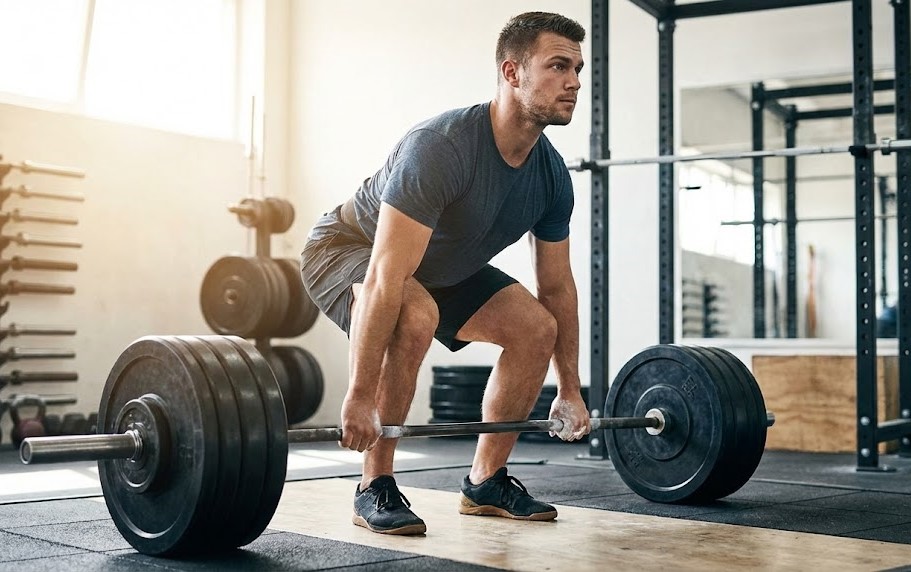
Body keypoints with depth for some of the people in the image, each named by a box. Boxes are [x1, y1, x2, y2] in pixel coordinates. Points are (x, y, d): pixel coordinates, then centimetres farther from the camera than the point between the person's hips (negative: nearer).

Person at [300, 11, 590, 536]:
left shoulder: (552, 175, -12)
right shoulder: (442, 147, -36)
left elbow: (557, 287, 0)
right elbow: (386, 278, -40)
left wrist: (571, 392, 2)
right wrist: (361, 397, -41)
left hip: (442, 265, 8)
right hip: (346, 249, -7)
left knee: (535, 327, -6)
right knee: (416, 316, -37)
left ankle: (486, 482, 7)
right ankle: (376, 488, -20)